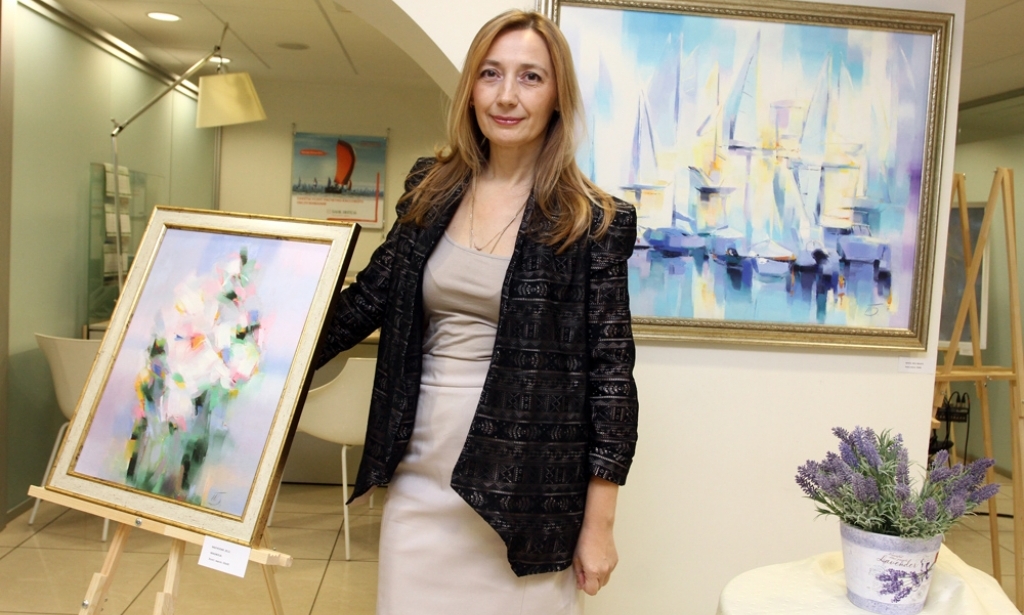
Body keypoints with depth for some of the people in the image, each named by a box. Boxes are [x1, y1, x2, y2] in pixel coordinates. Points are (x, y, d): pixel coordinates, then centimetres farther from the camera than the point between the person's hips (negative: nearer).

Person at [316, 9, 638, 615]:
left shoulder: (593, 222, -7)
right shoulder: (432, 194, 5)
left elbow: (612, 371, -7)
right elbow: (366, 299, 13)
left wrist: (598, 524, -7)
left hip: (525, 487, -3)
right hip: (420, 472, 4)